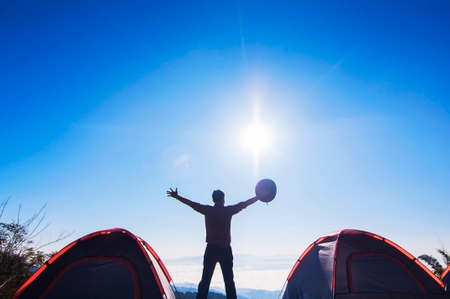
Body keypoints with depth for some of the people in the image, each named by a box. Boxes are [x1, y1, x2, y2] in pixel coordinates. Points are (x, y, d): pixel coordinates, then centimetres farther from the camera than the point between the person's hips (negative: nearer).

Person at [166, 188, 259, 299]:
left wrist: (176, 196, 18)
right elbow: (244, 204, 6)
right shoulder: (228, 210, -1)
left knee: (205, 280, 4)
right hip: (226, 249, -1)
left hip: (211, 249, 1)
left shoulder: (208, 210, 1)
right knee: (229, 281, 6)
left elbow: (192, 204, 8)